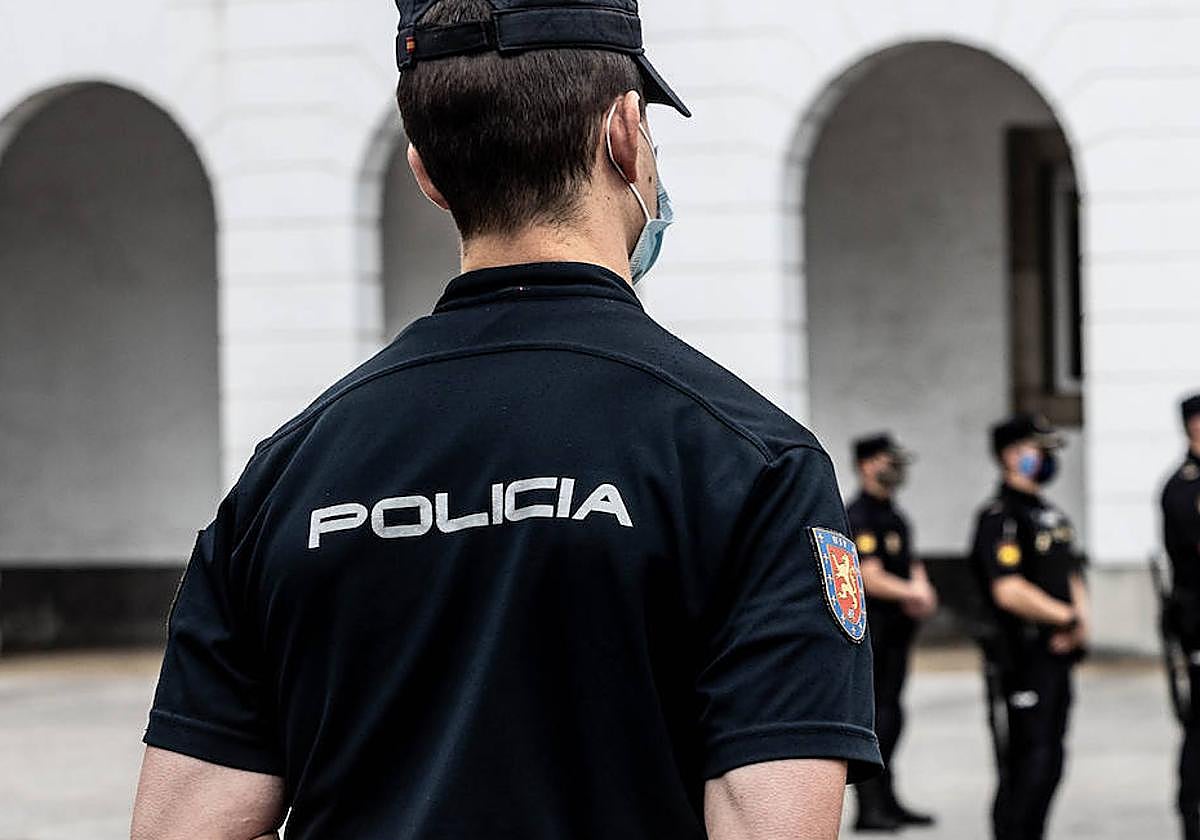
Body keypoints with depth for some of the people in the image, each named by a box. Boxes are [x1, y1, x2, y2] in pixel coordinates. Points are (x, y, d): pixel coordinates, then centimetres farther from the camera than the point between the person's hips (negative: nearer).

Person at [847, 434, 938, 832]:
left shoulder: (893, 515, 16)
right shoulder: (858, 517, -14)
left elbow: (912, 565, 22)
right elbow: (871, 579, -21)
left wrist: (921, 594, 1)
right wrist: (916, 594, -13)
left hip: (897, 630, 9)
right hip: (870, 630, -9)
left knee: (890, 714, 13)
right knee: (872, 716, -8)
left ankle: (886, 800, 20)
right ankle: (869, 807, -6)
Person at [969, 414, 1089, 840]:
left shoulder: (1051, 516, 17)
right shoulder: (999, 518, -13)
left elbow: (1072, 577, 21)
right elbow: (1009, 592, -22)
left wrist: (1081, 621, 0)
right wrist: (1068, 619, -14)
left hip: (1057, 657, 9)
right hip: (1020, 658, -9)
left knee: (1050, 761, 12)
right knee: (1026, 762, -8)